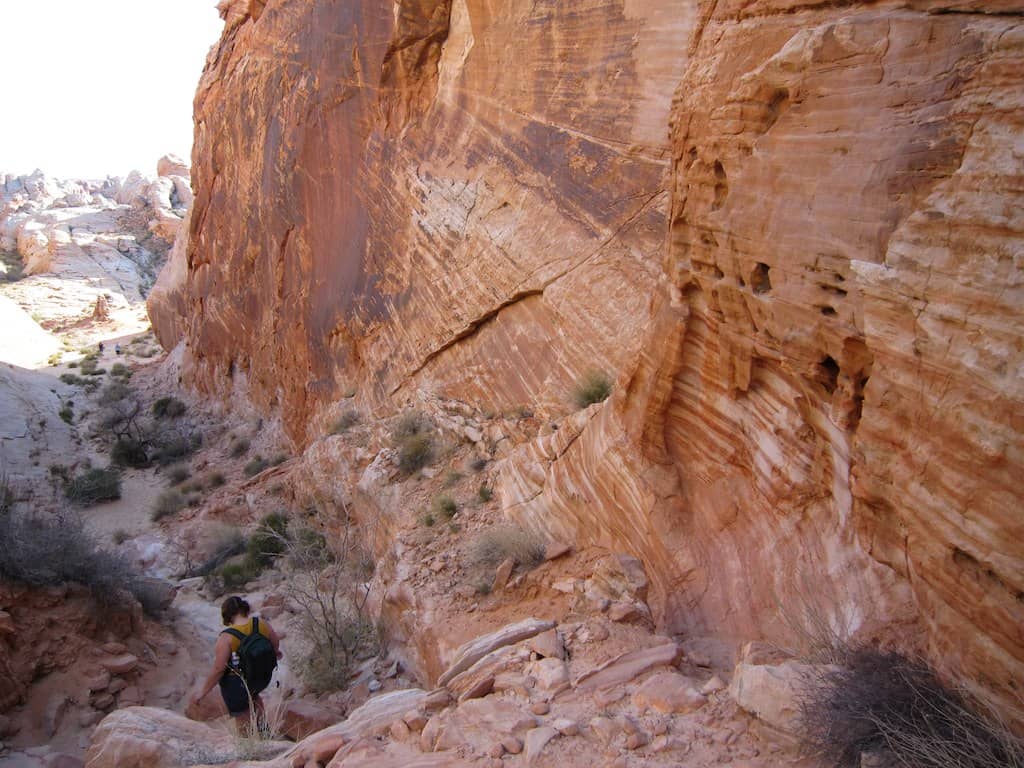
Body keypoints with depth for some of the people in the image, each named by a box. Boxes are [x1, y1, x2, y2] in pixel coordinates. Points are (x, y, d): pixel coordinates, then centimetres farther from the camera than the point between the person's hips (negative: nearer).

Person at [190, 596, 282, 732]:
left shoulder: (227, 637, -28)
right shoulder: (262, 623, -15)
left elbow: (218, 669, -24)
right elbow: (275, 643, 2)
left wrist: (202, 692, -10)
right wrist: (276, 652, 25)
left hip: (236, 686, -5)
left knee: (244, 722, 17)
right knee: (252, 695, 39)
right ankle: (261, 724, 37)